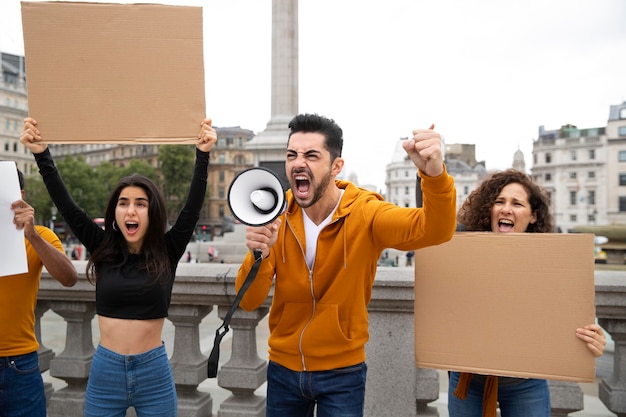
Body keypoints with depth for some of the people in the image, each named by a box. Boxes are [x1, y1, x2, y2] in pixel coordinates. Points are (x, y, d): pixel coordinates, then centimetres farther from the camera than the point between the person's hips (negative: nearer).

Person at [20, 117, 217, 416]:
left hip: (154, 371, -1)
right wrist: (41, 154, -13)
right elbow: (66, 206, -6)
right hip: (105, 371, 2)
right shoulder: (102, 249, -1)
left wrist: (202, 154, -23)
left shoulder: (167, 252, -5)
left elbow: (193, 207, -14)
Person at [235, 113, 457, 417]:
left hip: (342, 373, -3)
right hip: (283, 369, 3)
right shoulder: (276, 218, -9)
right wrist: (259, 254, -33)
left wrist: (434, 174, -51)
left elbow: (435, 230, -33)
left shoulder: (364, 213, -16)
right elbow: (249, 301, -13)